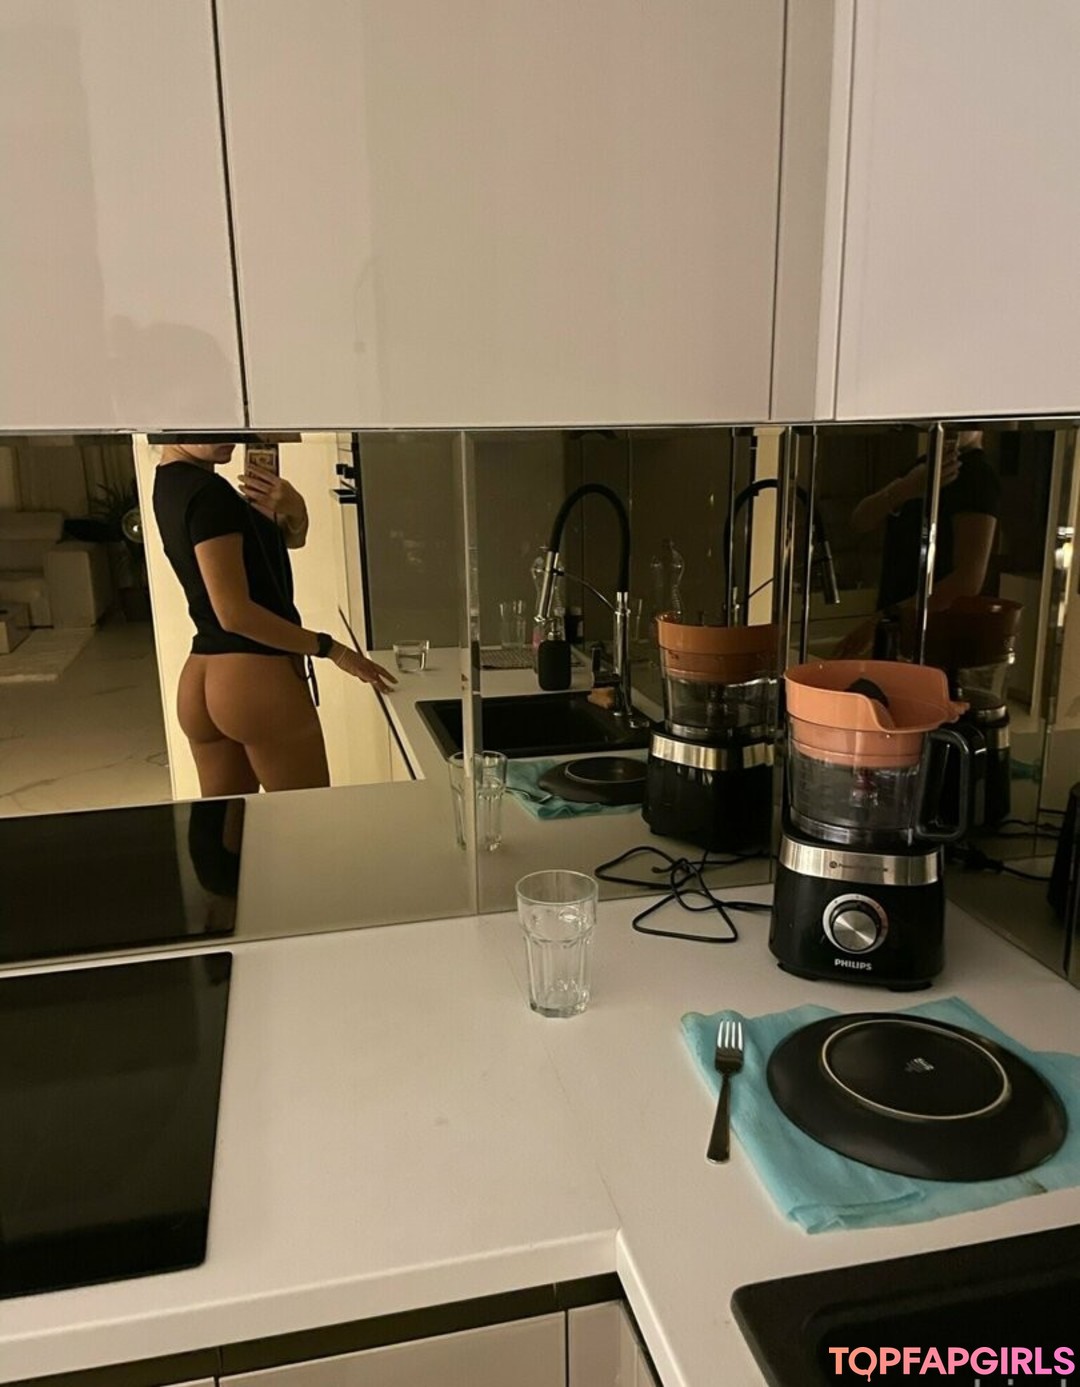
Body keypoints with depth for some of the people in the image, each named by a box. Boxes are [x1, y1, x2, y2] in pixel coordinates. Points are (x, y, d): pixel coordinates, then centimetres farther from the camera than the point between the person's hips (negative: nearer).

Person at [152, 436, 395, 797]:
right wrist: (332, 649, -17)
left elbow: (291, 538, 12)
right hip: (257, 679, -9)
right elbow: (235, 613, -22)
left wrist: (292, 509, -11)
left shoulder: (173, 483, 12)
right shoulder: (208, 493, -17)